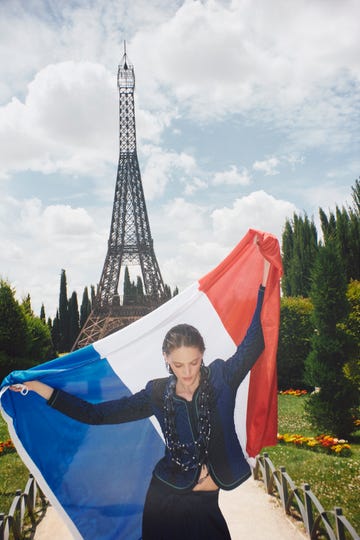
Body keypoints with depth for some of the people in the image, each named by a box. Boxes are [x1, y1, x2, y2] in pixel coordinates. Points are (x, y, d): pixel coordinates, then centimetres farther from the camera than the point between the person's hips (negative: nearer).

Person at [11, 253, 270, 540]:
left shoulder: (220, 379, -10)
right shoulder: (158, 394, -8)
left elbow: (252, 345, -22)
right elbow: (95, 414, -6)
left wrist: (263, 283, -27)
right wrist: (38, 387, -10)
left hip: (206, 505, 0)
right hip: (164, 501, 0)